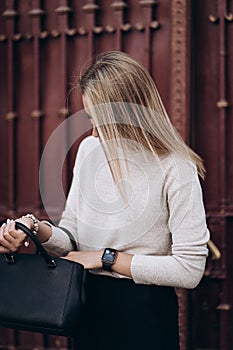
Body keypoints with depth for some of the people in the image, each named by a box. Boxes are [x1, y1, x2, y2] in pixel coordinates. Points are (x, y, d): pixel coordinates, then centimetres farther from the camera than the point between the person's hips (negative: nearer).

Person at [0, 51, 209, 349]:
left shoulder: (175, 170, -17)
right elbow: (72, 239, 7)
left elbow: (189, 270, -20)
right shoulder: (90, 148, 2)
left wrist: (106, 258, -15)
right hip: (89, 306, 6)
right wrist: (36, 228, -15)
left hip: (145, 315, -5)